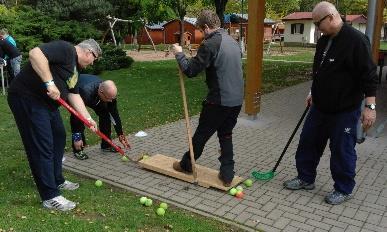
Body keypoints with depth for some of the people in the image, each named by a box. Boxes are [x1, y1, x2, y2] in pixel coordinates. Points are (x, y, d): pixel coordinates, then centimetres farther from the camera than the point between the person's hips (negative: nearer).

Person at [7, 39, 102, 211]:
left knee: (58, 138, 17)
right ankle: (50, 197, 0)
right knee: (42, 146, -8)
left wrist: (88, 118, 11)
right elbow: (35, 54, -29)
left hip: (47, 102, 11)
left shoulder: (74, 67, 17)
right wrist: (50, 83, -30)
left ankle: (57, 181, 33)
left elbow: (74, 95, 18)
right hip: (27, 99, -11)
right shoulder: (65, 49, -13)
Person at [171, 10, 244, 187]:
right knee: (226, 135, 18)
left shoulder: (209, 44, -15)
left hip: (218, 101, -7)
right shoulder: (233, 42, 11)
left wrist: (179, 54, 2)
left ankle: (186, 165, 31)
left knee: (201, 134, 11)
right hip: (237, 99, 7)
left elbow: (190, 71, -14)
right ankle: (227, 175, 18)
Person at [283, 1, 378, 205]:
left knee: (342, 150, 5)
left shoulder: (356, 40, -17)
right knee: (308, 143, 14)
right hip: (320, 106, 8)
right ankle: (306, 179, 31)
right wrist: (313, 93, 22)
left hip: (345, 110, -8)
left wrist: (370, 106, -21)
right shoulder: (323, 41, 8)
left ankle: (343, 190, 23)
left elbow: (369, 75, -19)